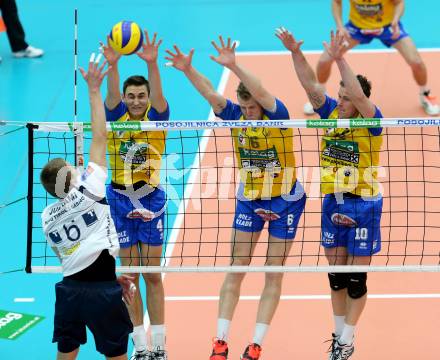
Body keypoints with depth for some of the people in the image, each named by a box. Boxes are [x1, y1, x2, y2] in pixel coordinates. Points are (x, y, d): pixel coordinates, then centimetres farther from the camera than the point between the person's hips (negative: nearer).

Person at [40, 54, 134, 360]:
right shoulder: (88, 189, -6)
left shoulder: (48, 217, 10)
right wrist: (94, 91, 1)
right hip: (100, 291, -5)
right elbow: (100, 138, -4)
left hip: (69, 287, 5)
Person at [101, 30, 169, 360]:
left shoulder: (156, 119, -4)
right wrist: (113, 65, -40)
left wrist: (152, 64, -42)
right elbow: (112, 95, -20)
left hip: (150, 200, -1)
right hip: (120, 200, 1)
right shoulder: (116, 119, -1)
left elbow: (158, 94, -23)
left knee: (153, 275, 2)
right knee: (129, 276, 3)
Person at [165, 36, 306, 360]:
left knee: (274, 274, 2)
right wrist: (187, 69, -38)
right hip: (248, 199, 4)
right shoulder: (236, 115, -9)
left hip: (285, 200, -3)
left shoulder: (277, 115, -20)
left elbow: (261, 92, -39)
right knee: (236, 268, 1)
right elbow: (210, 93, -21)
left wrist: (234, 66, -53)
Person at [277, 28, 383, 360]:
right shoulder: (332, 113, 0)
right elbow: (311, 84, -7)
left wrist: (339, 59, -40)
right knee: (336, 275, 12)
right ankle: (339, 333, 24)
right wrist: (295, 52, -21)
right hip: (333, 203, 5)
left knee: (356, 277, 3)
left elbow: (360, 96, -33)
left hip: (363, 205, -5)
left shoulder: (371, 121, -14)